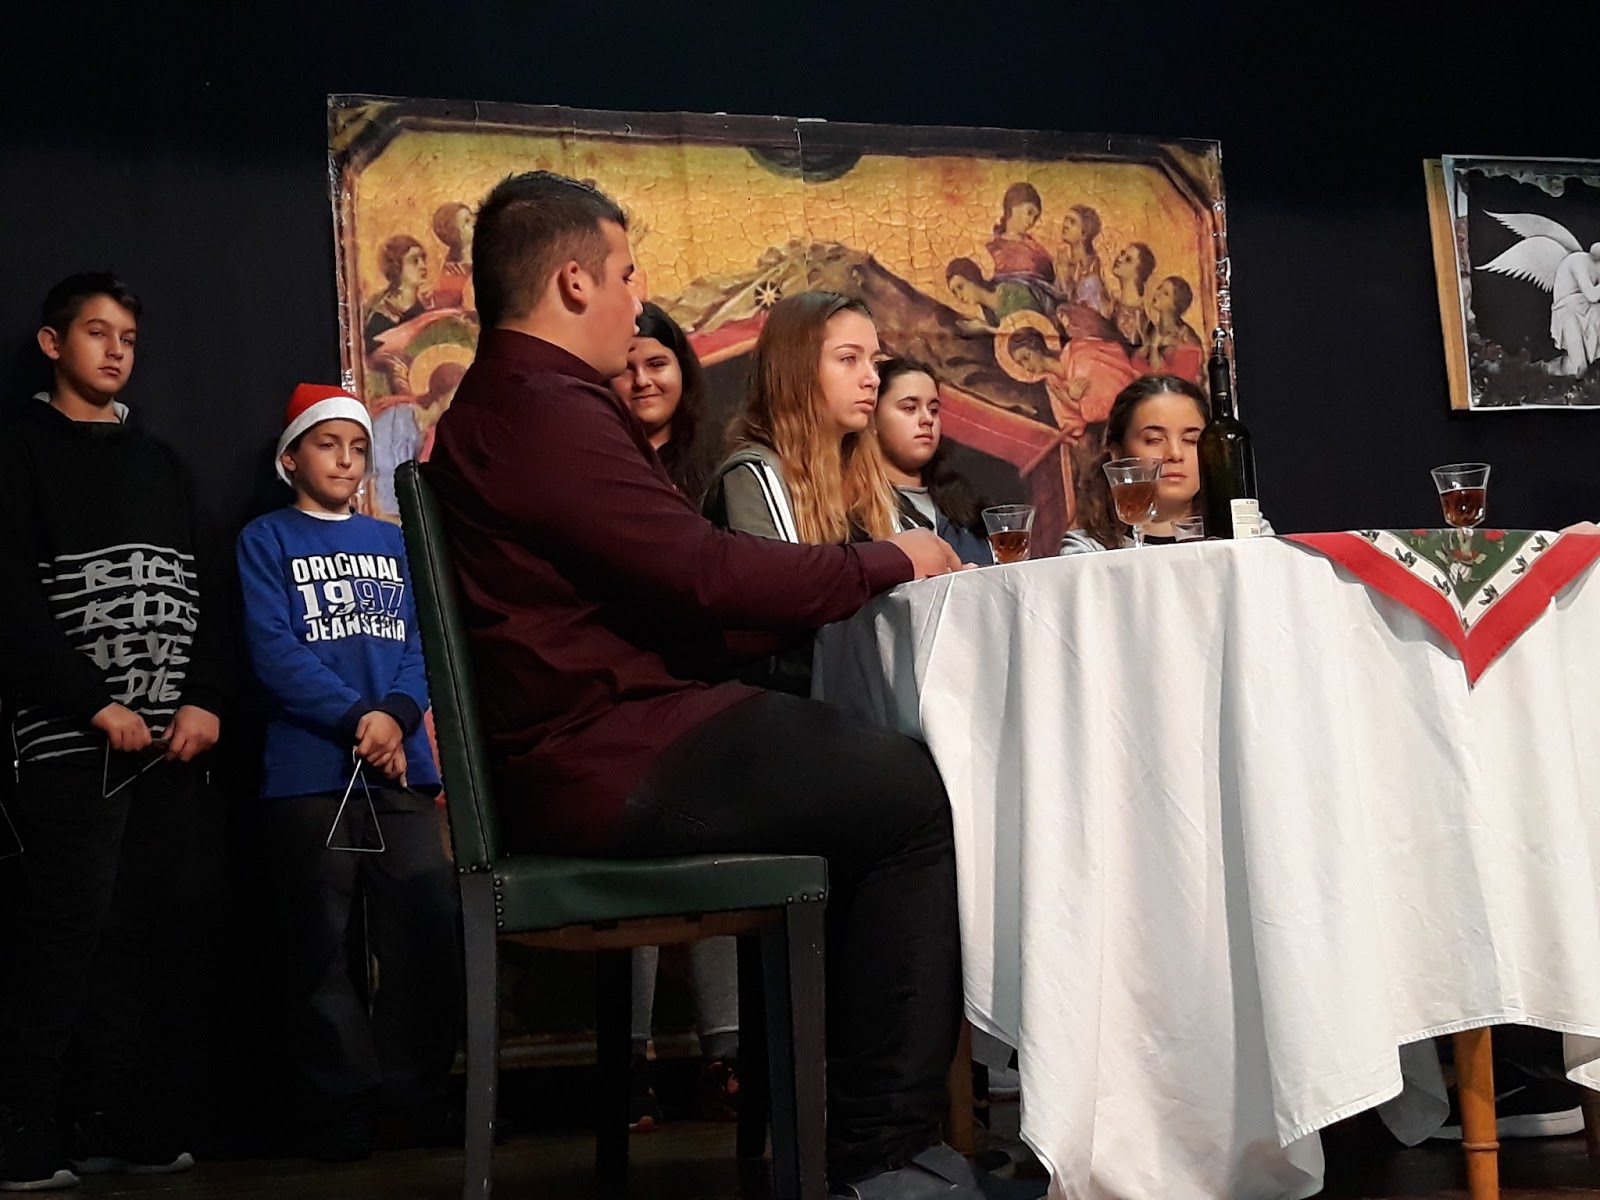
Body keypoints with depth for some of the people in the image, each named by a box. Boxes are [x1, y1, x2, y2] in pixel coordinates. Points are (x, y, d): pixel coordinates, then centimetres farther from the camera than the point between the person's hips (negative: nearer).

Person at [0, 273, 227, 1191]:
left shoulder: (160, 461, 20)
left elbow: (201, 591, 14)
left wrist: (206, 699, -2)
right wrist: (96, 704, -13)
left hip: (178, 741, 5)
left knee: (164, 931, 1)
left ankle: (140, 1129, 8)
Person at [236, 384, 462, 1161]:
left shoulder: (394, 543, 17)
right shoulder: (266, 541, 5)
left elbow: (423, 641, 7)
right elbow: (272, 651, -7)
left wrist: (397, 715, -13)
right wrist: (356, 717, -18)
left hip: (400, 766, 4)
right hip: (308, 771, -3)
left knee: (430, 925, -2)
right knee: (323, 945, 0)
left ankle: (419, 1089, 10)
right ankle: (340, 1102, 8)